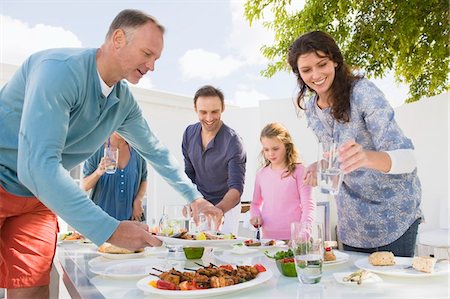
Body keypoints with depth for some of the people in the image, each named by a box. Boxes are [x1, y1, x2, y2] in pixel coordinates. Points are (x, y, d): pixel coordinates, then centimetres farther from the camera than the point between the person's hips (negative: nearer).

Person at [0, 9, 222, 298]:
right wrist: (110, 230, -38)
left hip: (37, 197, 6)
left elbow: (156, 150, 11)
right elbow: (37, 164, -37)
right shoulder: (61, 69, -29)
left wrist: (194, 197, 8)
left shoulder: (124, 101, -4)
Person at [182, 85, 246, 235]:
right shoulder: (189, 134, -5)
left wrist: (219, 209, -45)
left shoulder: (233, 142, -22)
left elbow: (236, 187, -27)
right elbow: (189, 173, 6)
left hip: (227, 206, -4)